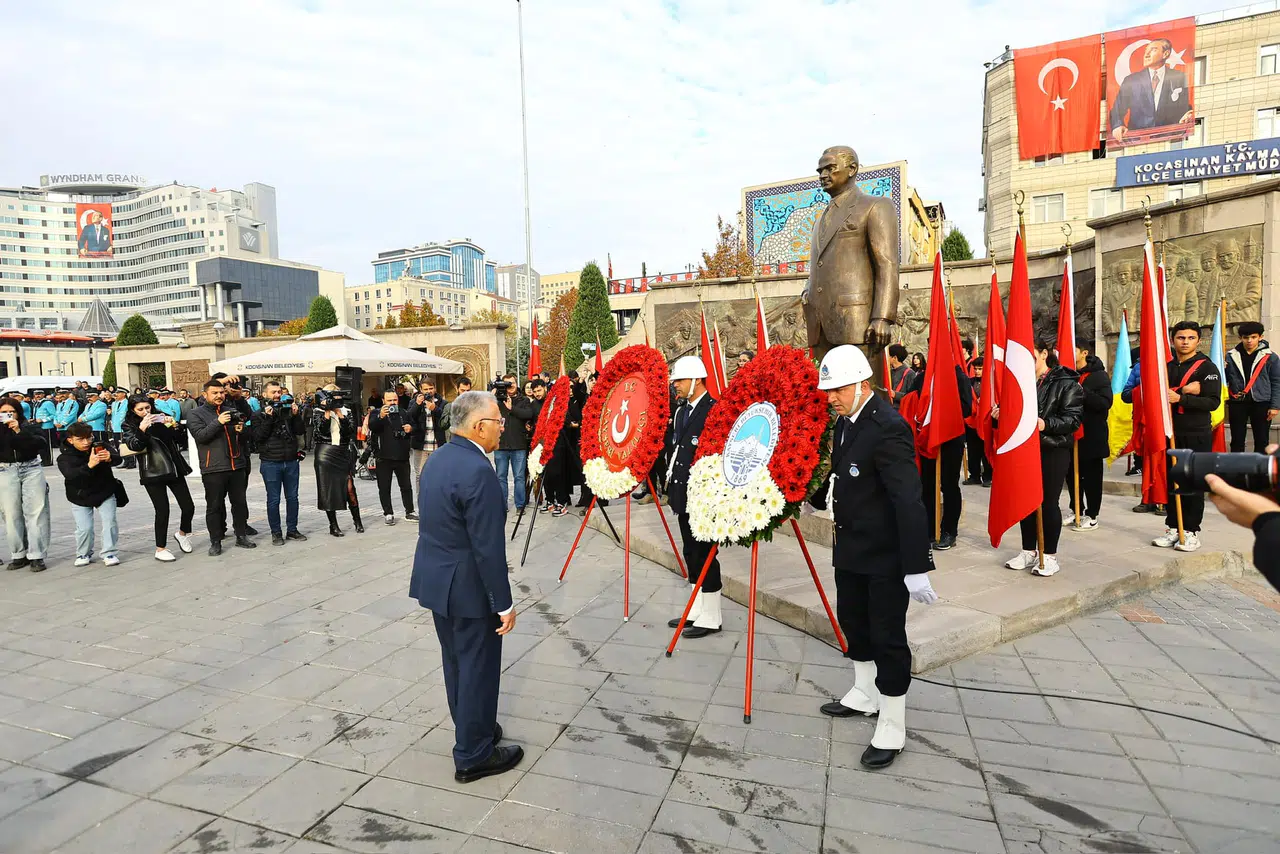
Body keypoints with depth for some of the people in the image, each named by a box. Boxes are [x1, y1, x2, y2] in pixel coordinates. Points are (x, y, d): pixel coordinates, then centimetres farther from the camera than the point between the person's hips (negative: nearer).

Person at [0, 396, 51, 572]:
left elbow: (35, 445, -8)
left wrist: (19, 431, -18)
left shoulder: (27, 426, 6)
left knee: (35, 513, -4)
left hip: (31, 469, -1)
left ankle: (36, 556, -3)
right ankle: (18, 555, 10)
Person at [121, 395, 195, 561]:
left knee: (188, 507, 2)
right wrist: (141, 429, -28)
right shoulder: (129, 425, 2)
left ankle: (182, 533, 31)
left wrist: (171, 426, -11)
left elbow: (178, 438, 7)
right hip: (152, 473, -4)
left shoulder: (160, 418, 11)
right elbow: (134, 446, -13)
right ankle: (160, 549, 9)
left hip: (174, 469, 4)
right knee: (163, 510, -6)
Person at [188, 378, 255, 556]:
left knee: (240, 502, 10)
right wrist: (218, 422, -24)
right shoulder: (197, 414, 1)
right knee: (214, 506, 3)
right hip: (213, 468, -4)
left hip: (237, 466, 4)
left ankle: (241, 536, 21)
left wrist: (241, 430, -2)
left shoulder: (232, 409, 14)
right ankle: (215, 541, 11)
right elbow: (199, 435, -13)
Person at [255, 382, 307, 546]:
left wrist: (296, 415, -11)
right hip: (271, 463, -3)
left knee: (292, 497, 10)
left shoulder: (288, 409, 9)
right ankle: (276, 532, 13)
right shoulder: (260, 414, -1)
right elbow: (258, 437, -12)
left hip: (291, 461, 4)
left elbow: (301, 430, 4)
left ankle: (292, 529, 22)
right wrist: (268, 418, -18)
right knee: (274, 500, 3)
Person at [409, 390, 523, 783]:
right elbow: (488, 548, -24)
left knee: (456, 662, 22)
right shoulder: (478, 472, -25)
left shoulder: (437, 459, 4)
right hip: (468, 587, -9)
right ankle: (473, 755, 21)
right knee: (479, 669, 6)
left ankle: (471, 729, 40)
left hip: (435, 578, 9)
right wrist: (504, 604, -16)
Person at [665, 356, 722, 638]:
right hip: (683, 494, 9)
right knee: (691, 553, 16)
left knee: (704, 555, -1)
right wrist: (672, 480, 14)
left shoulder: (714, 410, -15)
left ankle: (711, 617, 11)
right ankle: (697, 609, 28)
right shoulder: (681, 411, 13)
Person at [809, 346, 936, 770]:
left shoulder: (887, 428, -24)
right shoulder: (846, 422, 4)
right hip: (851, 548, 9)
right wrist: (813, 499, 18)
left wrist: (916, 567, -28)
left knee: (887, 636, 3)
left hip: (885, 555, -9)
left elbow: (909, 501, -28)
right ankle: (864, 695, 44)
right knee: (852, 621, 22)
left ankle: (891, 730, 19)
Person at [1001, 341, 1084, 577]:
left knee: (1049, 502, 1)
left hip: (1054, 450, -5)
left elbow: (1073, 417, -14)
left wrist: (1046, 424, -30)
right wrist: (1002, 414, -4)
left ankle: (1050, 556, 13)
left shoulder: (1066, 382, -7)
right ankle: (1029, 551, 24)